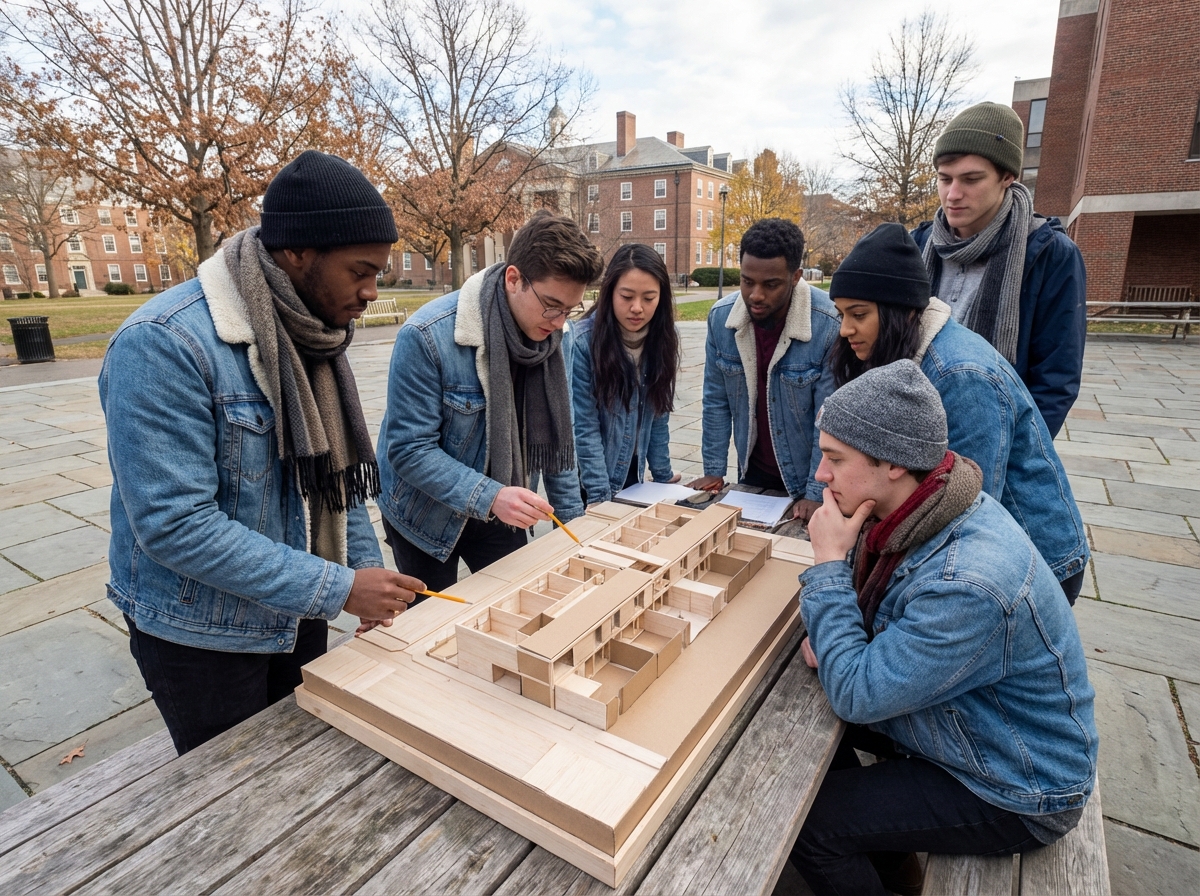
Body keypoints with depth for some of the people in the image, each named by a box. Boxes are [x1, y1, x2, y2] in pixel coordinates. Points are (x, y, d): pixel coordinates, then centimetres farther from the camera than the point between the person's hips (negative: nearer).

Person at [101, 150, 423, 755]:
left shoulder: (315, 337, -2)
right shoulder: (163, 345, -26)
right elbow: (173, 524, -29)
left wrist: (367, 569, -3)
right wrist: (338, 589, -28)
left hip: (298, 617, 7)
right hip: (201, 637, -6)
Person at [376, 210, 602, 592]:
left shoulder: (549, 335, -9)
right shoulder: (427, 336, -27)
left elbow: (556, 436, 0)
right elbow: (409, 450, -25)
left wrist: (573, 520, -1)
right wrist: (490, 497, -36)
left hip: (502, 512, 4)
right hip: (425, 516, -4)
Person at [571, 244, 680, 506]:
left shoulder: (660, 340, -4)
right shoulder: (581, 342, -20)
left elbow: (658, 416, 4)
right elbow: (584, 428, -19)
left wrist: (663, 475, 6)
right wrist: (600, 495, -20)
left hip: (633, 475, 5)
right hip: (588, 481, -5)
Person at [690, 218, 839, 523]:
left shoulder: (830, 324, -24)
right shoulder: (721, 316, -11)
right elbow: (716, 401, -2)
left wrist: (817, 494, -19)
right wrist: (713, 471, -2)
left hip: (807, 479, -3)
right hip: (751, 475, 4)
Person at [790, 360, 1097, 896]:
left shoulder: (968, 583, -39)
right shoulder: (913, 512, -11)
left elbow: (855, 695, -31)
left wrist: (827, 561, -28)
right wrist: (830, 630, -12)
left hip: (1014, 794, -8)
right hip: (959, 724, 8)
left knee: (804, 823, -12)